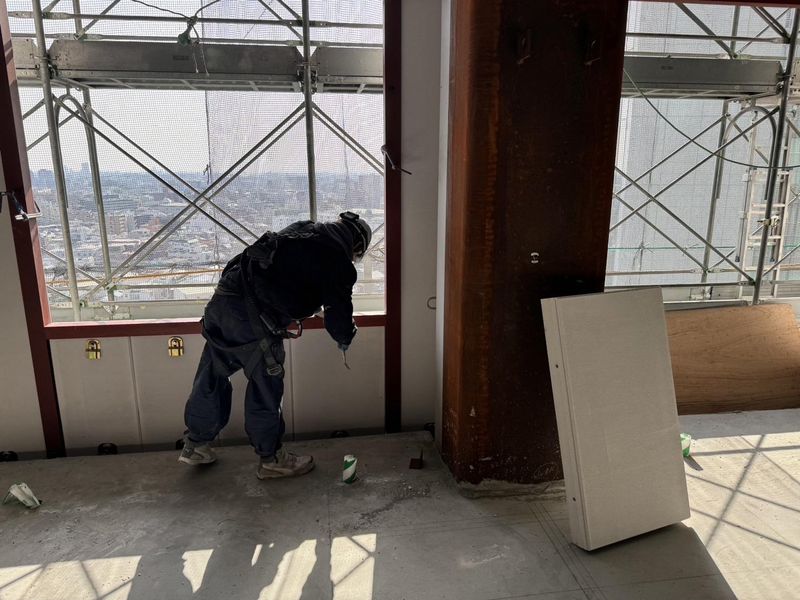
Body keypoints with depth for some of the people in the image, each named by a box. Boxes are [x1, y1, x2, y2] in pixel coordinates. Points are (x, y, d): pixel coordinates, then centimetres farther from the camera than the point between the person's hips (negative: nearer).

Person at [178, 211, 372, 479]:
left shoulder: (302, 227, 18)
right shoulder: (338, 262, -3)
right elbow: (339, 314, 4)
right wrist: (345, 339, 26)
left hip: (222, 297, 8)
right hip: (253, 318, -8)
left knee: (212, 376, 20)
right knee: (265, 389, 8)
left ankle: (195, 444, 37)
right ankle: (271, 459, 26)